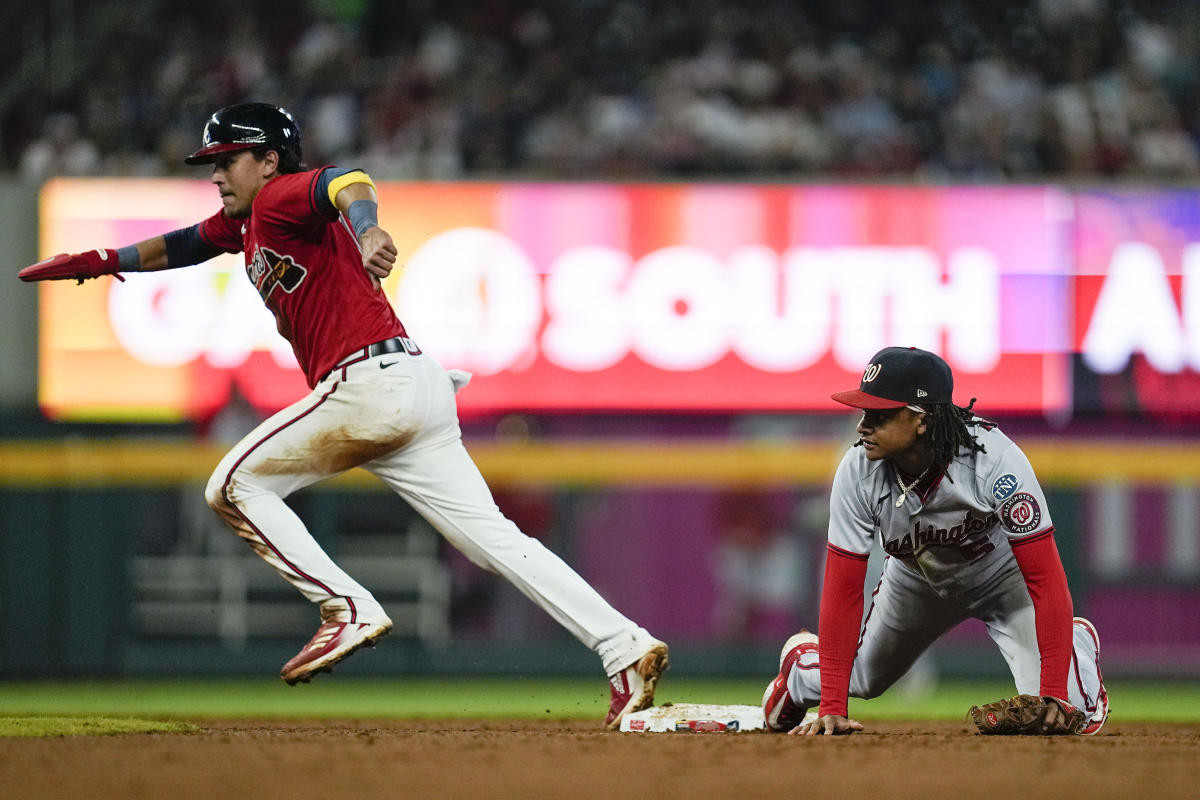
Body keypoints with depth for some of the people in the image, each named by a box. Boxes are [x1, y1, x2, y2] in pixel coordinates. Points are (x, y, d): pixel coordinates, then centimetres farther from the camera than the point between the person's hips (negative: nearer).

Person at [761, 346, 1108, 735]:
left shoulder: (995, 459, -40)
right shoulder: (858, 472, -30)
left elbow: (1045, 578, -37)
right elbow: (843, 590, -25)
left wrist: (1053, 698, -41)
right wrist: (832, 709, -29)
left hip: (1001, 575, -3)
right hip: (915, 580, 3)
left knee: (1069, 714, -15)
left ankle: (1080, 644, 22)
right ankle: (801, 661, 51)